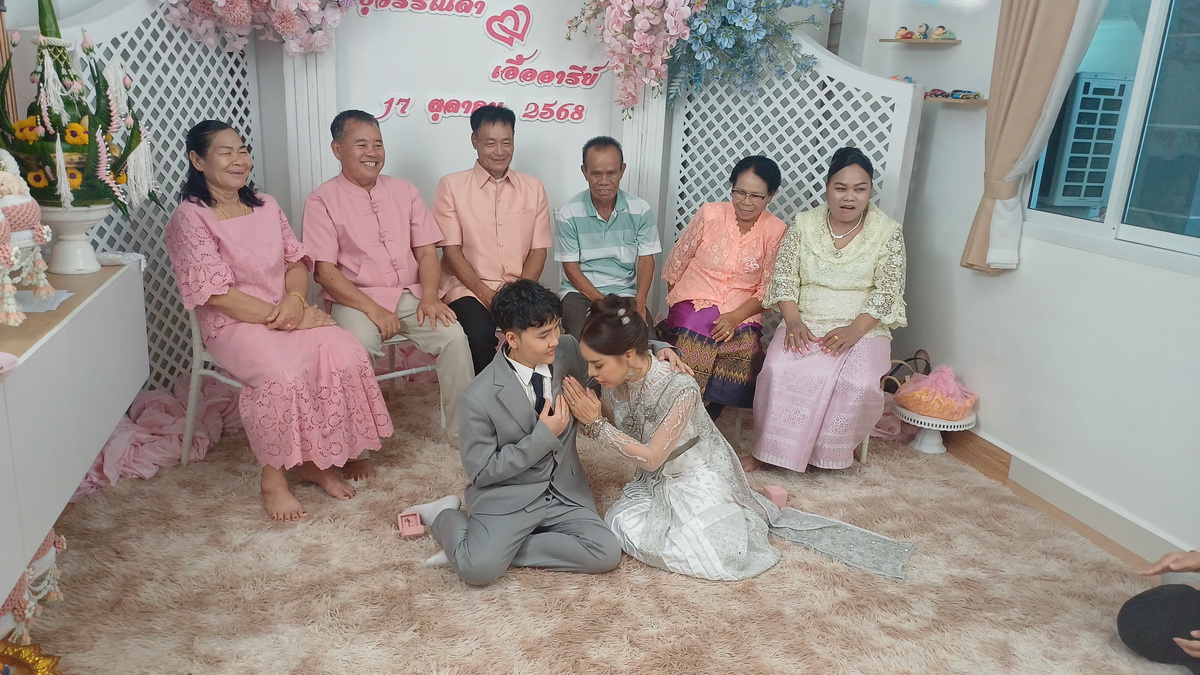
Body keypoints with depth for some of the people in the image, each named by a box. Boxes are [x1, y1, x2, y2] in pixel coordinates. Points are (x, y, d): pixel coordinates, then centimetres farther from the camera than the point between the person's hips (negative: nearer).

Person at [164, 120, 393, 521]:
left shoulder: (265, 206, 11)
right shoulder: (189, 218, -8)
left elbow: (296, 261, 9)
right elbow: (217, 295, -15)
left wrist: (295, 301, -13)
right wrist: (281, 318, -20)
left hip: (289, 313, 6)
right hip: (234, 325, -5)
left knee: (345, 353, -22)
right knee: (283, 372, -35)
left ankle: (316, 462, -5)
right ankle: (273, 480, -12)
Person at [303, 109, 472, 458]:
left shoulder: (404, 191, 12)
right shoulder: (322, 201, -1)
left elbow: (426, 250, 9)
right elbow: (324, 270, -8)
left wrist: (429, 296, -10)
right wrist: (373, 310, -19)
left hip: (410, 295, 4)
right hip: (355, 299, -3)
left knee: (454, 335, -22)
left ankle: (464, 430, -8)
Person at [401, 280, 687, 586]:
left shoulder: (567, 351, -9)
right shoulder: (480, 398, -20)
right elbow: (480, 472, -13)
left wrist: (659, 349, -5)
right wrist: (544, 436, -20)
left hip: (565, 490, 5)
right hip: (507, 497, -5)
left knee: (606, 554, -17)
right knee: (479, 569, -28)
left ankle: (499, 546, -4)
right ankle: (445, 515, 7)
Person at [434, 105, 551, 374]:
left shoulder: (533, 188, 11)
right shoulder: (451, 185, 3)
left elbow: (538, 249, 7)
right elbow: (451, 249, -2)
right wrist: (484, 292, -14)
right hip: (469, 288, -2)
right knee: (480, 335, -32)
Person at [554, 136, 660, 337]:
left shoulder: (641, 210, 1)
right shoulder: (568, 214, -4)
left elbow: (646, 260, 2)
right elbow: (571, 268, -3)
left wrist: (639, 301, -16)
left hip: (626, 293, 2)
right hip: (580, 291, -2)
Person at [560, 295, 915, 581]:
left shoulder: (679, 389, -32)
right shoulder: (614, 381, -12)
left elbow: (652, 457, -26)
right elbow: (610, 432, 0)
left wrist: (596, 423, -29)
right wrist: (587, 413, -21)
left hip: (699, 477, -7)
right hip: (655, 480, 7)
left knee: (722, 555, -24)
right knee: (622, 525, -16)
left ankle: (760, 511, 13)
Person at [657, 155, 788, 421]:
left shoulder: (776, 232, 0)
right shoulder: (710, 214, -1)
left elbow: (767, 289, -1)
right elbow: (676, 264, 6)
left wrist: (736, 317, -16)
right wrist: (680, 303, -3)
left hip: (742, 312, 1)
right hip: (695, 301, -1)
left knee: (746, 344, -29)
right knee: (696, 335, -31)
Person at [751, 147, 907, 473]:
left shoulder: (888, 232, 0)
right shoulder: (804, 224, 5)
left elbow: (888, 290, -5)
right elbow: (784, 278, 3)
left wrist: (854, 330, -18)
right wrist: (793, 321, -13)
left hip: (863, 329, -1)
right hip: (805, 324, 1)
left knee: (859, 384, -30)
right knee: (779, 370, -29)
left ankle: (830, 451, -5)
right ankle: (766, 449, -10)